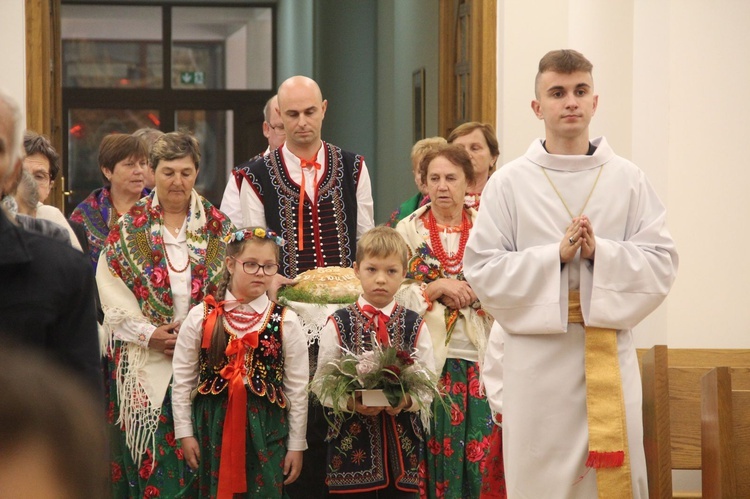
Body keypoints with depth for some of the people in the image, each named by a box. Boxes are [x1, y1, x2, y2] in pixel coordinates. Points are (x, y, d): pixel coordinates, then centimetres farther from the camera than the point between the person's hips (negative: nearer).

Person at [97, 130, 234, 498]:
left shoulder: (218, 227, 7)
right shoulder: (129, 228, 5)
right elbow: (111, 289, -1)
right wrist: (149, 333, -11)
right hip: (144, 361, -1)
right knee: (150, 450, -4)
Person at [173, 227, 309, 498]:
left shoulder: (285, 322, -2)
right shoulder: (201, 317, -2)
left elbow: (297, 389, 0)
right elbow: (183, 379, 3)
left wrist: (296, 445, 0)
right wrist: (185, 433, 1)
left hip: (267, 430, 0)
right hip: (212, 427, 1)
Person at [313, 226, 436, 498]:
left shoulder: (415, 326, 6)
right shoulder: (338, 324, 2)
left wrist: (407, 401, -17)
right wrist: (350, 402, -17)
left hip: (402, 444, 1)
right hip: (352, 440, -1)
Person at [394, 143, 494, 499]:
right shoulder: (409, 230, 7)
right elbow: (395, 293, 0)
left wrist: (476, 291, -11)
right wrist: (437, 287, -12)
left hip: (480, 353, 1)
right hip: (430, 354, -1)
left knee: (483, 449, -3)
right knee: (438, 450, -2)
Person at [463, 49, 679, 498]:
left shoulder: (629, 180, 5)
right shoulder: (509, 183, 2)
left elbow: (661, 263, 0)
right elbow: (482, 267, -4)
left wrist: (599, 252, -15)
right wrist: (555, 255, -14)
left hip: (610, 355, 1)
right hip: (536, 352, -1)